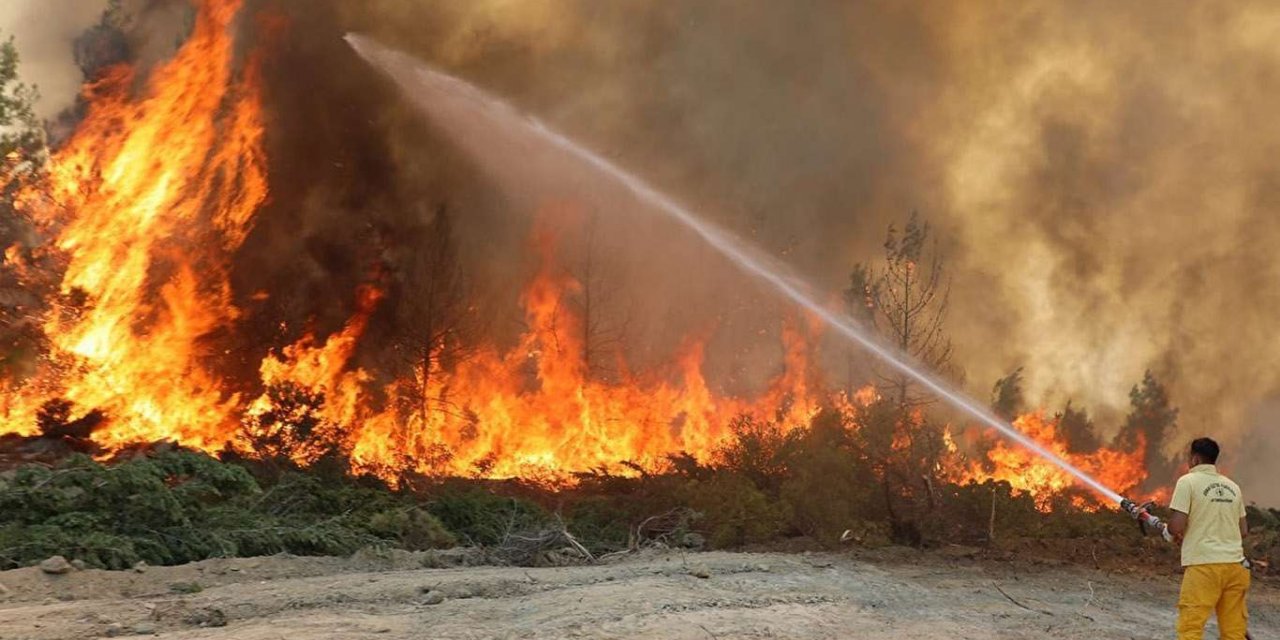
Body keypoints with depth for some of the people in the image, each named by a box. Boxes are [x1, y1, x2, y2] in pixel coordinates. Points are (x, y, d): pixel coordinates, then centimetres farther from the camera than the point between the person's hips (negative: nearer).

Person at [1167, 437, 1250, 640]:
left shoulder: (1188, 481, -3)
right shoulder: (1232, 486, 14)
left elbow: (1177, 527, -10)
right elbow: (1243, 530, 16)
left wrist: (1172, 532, 11)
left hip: (1204, 564, -6)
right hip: (1235, 563, 6)